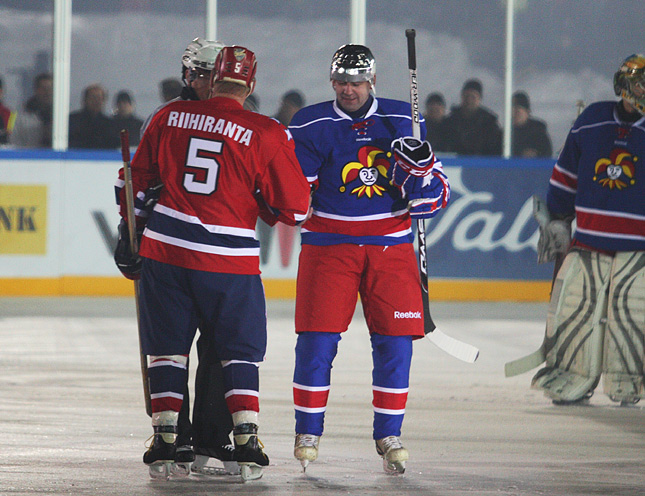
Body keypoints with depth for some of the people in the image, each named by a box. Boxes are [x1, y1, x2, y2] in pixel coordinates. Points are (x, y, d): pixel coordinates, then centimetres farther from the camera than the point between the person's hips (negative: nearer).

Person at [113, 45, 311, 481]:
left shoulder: (169, 118, 4)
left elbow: (136, 180, 13)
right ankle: (247, 441, 1)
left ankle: (165, 438, 8)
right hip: (229, 258, -2)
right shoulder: (267, 135, -6)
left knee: (168, 347, 13)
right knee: (240, 350, 10)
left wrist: (129, 238, 23)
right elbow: (295, 208, -3)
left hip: (164, 248, 2)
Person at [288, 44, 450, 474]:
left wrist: (421, 166, -17)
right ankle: (308, 433, 8)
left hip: (391, 246, 2)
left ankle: (389, 435, 9)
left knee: (395, 338, -2)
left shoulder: (403, 121, 3)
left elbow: (435, 196, 2)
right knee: (318, 338, -6)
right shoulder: (311, 125, -2)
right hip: (329, 243, -1)